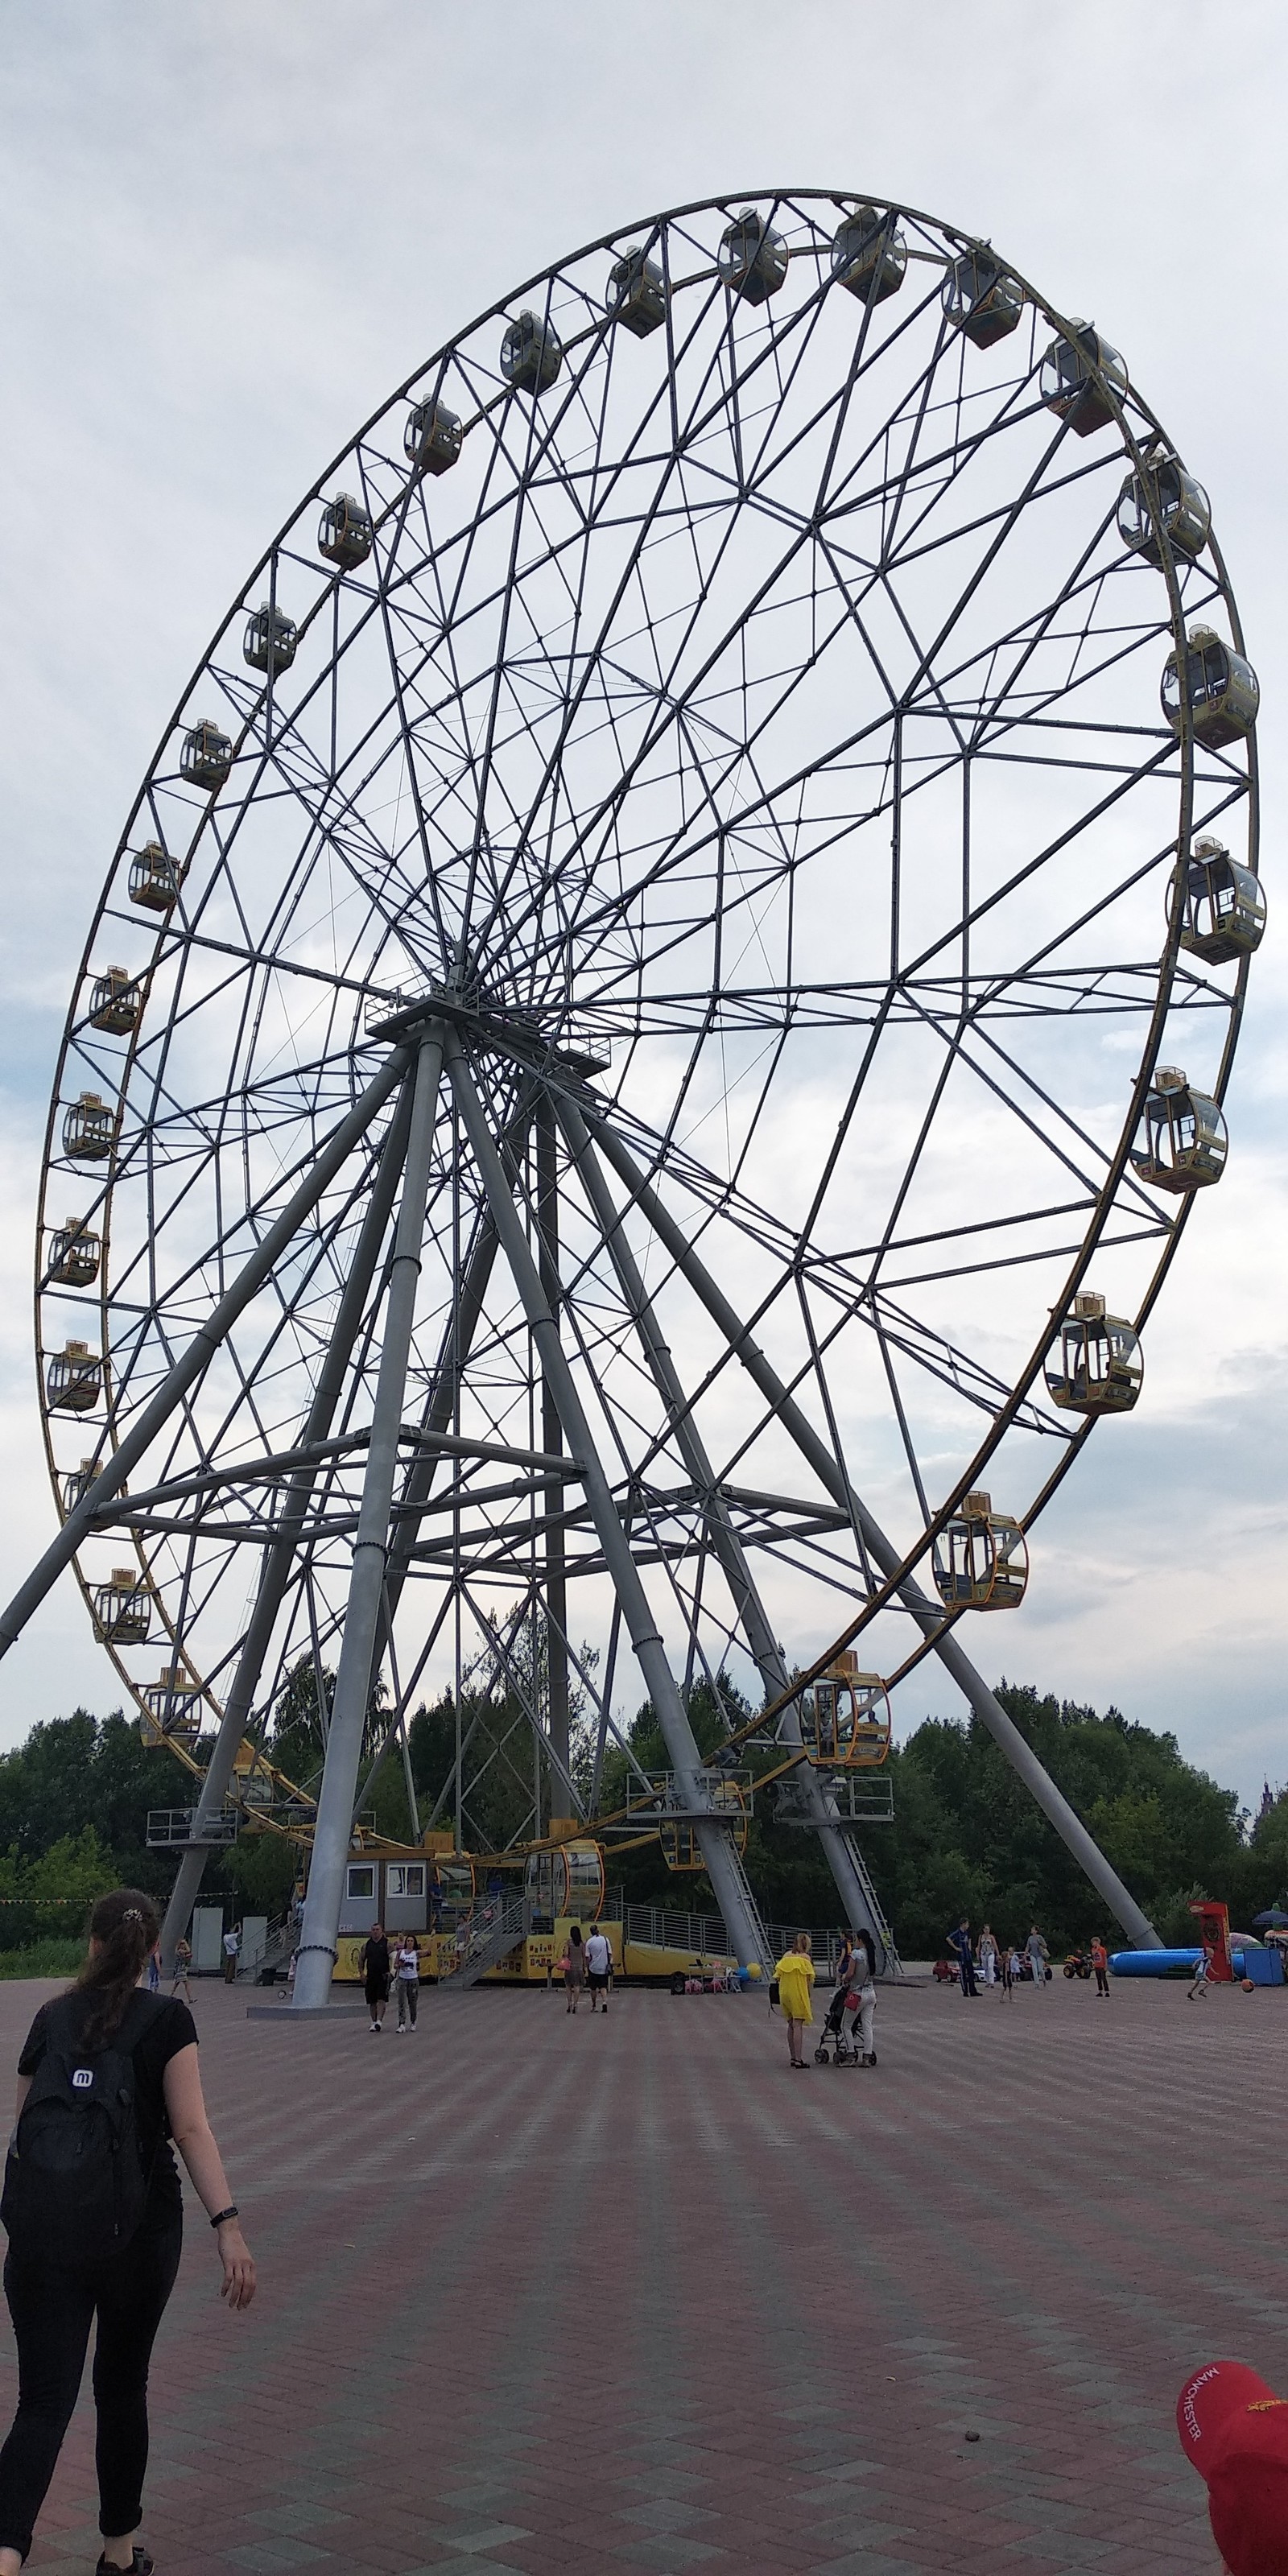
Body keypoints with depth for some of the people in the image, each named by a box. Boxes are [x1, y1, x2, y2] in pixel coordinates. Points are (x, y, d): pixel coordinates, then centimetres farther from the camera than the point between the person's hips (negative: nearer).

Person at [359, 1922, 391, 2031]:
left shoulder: (387, 1944, -1)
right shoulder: (366, 1944, 8)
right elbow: (361, 1959, 14)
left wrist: (390, 1972, -14)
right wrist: (361, 1973, 3)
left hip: (383, 1976, -3)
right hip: (370, 1976, 3)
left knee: (381, 2000, -10)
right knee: (372, 2001, 7)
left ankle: (379, 2021, -14)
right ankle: (373, 2022, 16)